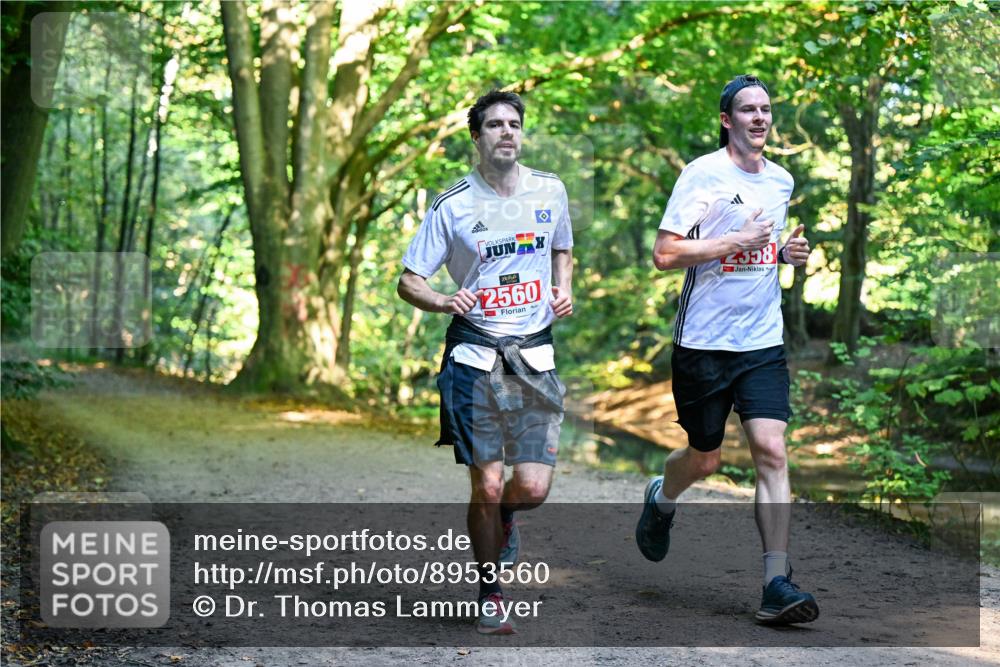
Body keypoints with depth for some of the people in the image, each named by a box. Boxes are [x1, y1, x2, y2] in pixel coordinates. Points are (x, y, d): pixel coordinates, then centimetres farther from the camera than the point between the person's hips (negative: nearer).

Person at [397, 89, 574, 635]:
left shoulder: (550, 190, 6)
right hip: (474, 356, -2)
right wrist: (443, 302, -21)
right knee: (487, 488, -4)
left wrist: (564, 291, 6)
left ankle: (504, 517, 33)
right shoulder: (452, 205, -4)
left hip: (535, 355, 2)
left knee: (533, 488, -6)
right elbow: (407, 281, -1)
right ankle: (490, 595, 18)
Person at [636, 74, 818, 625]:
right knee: (705, 459, 9)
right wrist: (736, 241, -18)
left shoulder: (781, 181, 12)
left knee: (771, 452, -10)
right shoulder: (702, 173, -8)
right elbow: (664, 254, -13)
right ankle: (660, 499, 44)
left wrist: (789, 251, 7)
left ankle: (776, 586, -10)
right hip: (703, 342, -4)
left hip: (763, 342, 4)